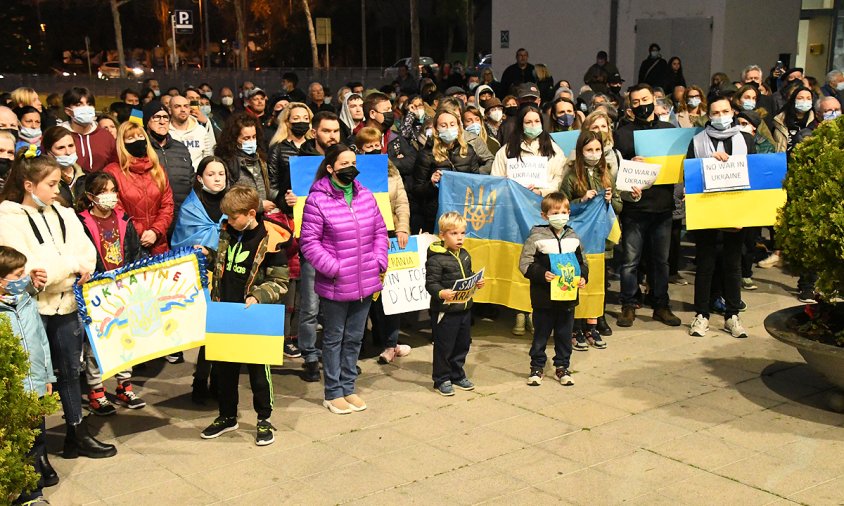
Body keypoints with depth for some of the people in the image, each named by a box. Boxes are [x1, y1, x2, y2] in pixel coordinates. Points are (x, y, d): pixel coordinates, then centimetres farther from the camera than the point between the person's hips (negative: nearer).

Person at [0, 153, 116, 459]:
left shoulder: (64, 215, 8)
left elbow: (88, 256, 0)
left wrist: (52, 270, -16)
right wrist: (71, 265, -18)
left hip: (65, 303, 5)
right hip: (32, 307, -5)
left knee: (70, 370, 14)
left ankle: (77, 435, 26)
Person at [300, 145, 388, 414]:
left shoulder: (366, 196, 5)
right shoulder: (317, 200, -13)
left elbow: (379, 230, 13)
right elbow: (309, 242, -13)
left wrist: (379, 261, 1)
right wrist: (333, 269, -17)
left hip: (365, 282, 5)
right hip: (335, 285, -5)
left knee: (354, 338, 16)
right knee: (334, 338, 9)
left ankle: (348, 387, 30)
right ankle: (333, 393, 20)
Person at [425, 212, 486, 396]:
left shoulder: (464, 255, 8)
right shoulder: (436, 259, -17)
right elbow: (430, 283, -19)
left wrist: (477, 282, 4)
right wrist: (441, 293, -36)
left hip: (465, 308, 8)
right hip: (445, 311, -8)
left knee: (462, 344, 17)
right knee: (444, 347, 2)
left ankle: (457, 375, 33)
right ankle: (442, 380, 15)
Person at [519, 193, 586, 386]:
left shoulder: (573, 238, 6)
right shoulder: (537, 237, -8)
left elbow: (582, 262, 15)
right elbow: (525, 264, -10)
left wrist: (583, 277, -3)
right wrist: (542, 274, -23)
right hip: (544, 298, -4)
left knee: (565, 334, 12)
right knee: (541, 334, 7)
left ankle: (562, 367, 26)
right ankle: (537, 367, 21)